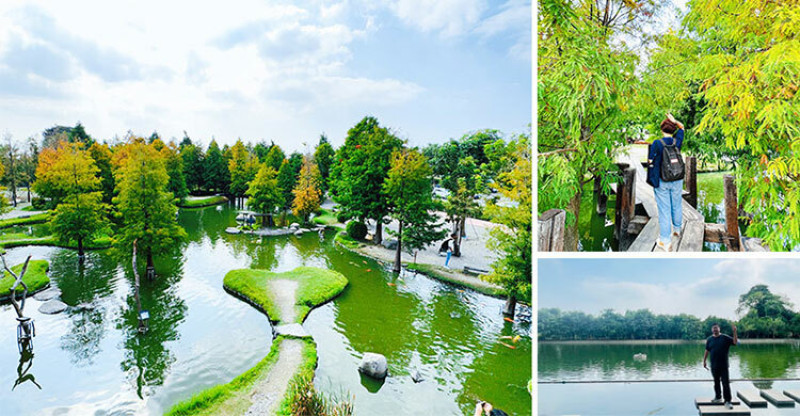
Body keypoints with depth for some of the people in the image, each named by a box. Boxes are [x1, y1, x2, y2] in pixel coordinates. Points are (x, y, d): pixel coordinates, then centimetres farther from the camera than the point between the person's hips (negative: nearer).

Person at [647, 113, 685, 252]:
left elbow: (650, 161, -12)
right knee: (676, 205, 21)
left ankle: (665, 241, 2)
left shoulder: (657, 144, -15)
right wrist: (674, 121, 2)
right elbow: (682, 127, 16)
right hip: (677, 180, 4)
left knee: (664, 209, -1)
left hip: (662, 182, -4)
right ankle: (677, 229, 42)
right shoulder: (677, 141, -2)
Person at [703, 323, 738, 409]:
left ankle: (727, 401, -4)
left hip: (723, 365, -3)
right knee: (716, 382, 15)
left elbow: (735, 342, -15)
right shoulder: (709, 339, 5)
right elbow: (707, 351, 9)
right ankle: (718, 397, 30)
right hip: (714, 366, 3)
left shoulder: (725, 338, -2)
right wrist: (704, 361, 8)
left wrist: (734, 332, -25)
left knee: (726, 383, -6)